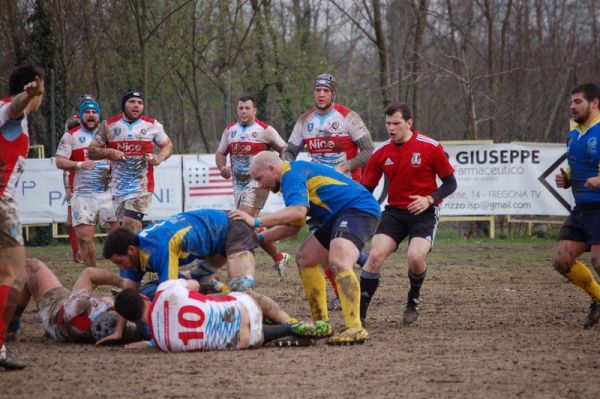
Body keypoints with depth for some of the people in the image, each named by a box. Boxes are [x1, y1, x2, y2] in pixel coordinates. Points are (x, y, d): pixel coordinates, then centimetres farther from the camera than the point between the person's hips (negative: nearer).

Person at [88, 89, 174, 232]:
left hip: (141, 186, -3)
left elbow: (168, 145, 15)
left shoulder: (152, 125, 4)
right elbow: (92, 151, 9)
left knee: (130, 226, -16)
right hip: (117, 186, 3)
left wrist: (159, 158, -5)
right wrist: (109, 152, -10)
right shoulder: (108, 125, 5)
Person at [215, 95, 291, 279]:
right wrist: (222, 167, -2)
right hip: (238, 184, 7)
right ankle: (279, 257, 25)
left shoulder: (265, 130, -5)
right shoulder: (230, 131, 10)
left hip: (257, 183, -7)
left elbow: (284, 150, 2)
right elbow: (220, 153, 18)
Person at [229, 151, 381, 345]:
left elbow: (298, 211, -30)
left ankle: (355, 329, -38)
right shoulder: (294, 176, 21)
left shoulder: (292, 174, -12)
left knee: (338, 263, -31)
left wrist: (256, 221, -28)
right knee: (305, 259, 15)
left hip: (358, 209, -11)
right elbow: (294, 225, 27)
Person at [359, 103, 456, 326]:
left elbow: (450, 183, -2)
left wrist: (429, 199, -19)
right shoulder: (381, 154, 2)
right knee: (375, 254, -17)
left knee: (415, 256, -26)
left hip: (424, 213, -3)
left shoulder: (431, 148, -8)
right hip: (394, 212, 3)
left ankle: (414, 299, 7)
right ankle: (359, 311, -7)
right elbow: (365, 189, 9)